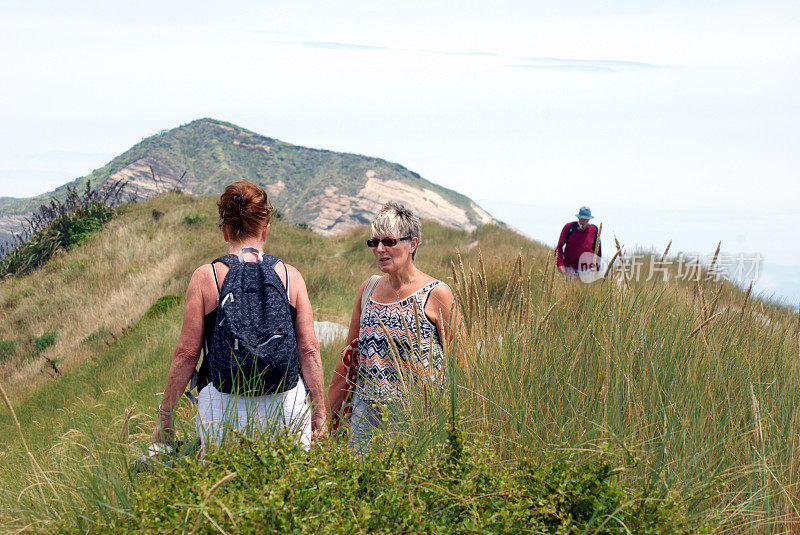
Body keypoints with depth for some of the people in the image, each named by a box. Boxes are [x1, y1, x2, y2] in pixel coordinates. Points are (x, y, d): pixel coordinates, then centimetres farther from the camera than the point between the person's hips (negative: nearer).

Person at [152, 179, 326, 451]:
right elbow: (309, 349, 2)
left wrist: (165, 414, 6)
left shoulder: (206, 277, -3)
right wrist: (319, 411, 12)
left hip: (224, 409, -1)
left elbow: (187, 353, -2)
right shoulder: (290, 276, 1)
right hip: (287, 405, 1)